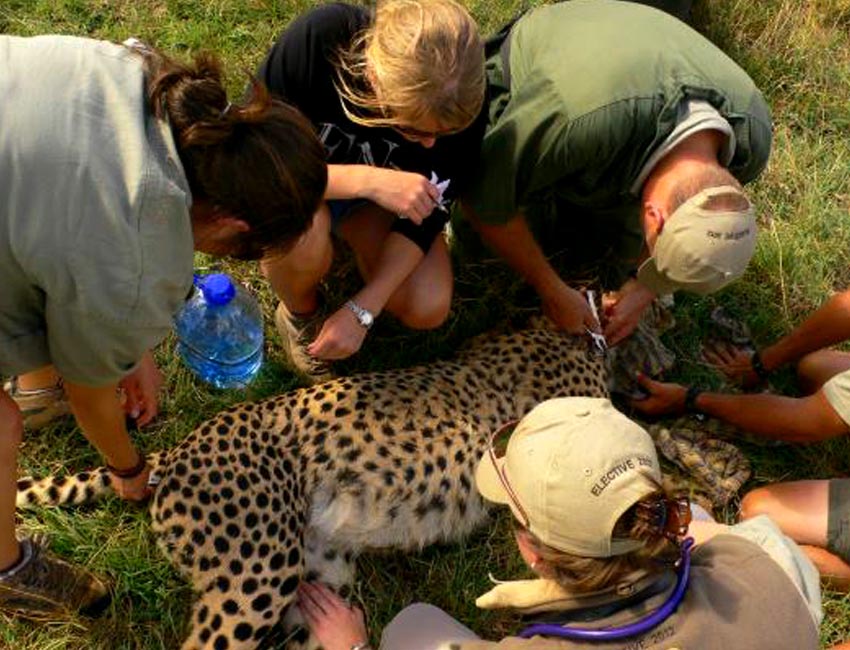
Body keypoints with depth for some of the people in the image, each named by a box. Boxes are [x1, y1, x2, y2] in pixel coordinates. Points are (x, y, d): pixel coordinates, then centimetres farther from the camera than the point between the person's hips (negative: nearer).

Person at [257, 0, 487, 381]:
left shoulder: (462, 100, -28)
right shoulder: (318, 39, -38)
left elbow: (429, 210, -19)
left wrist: (362, 310, -28)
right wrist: (367, 180, -45)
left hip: (383, 186, 3)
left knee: (427, 309, -16)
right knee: (300, 238, -37)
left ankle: (349, 234, 14)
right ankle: (301, 315, -1)